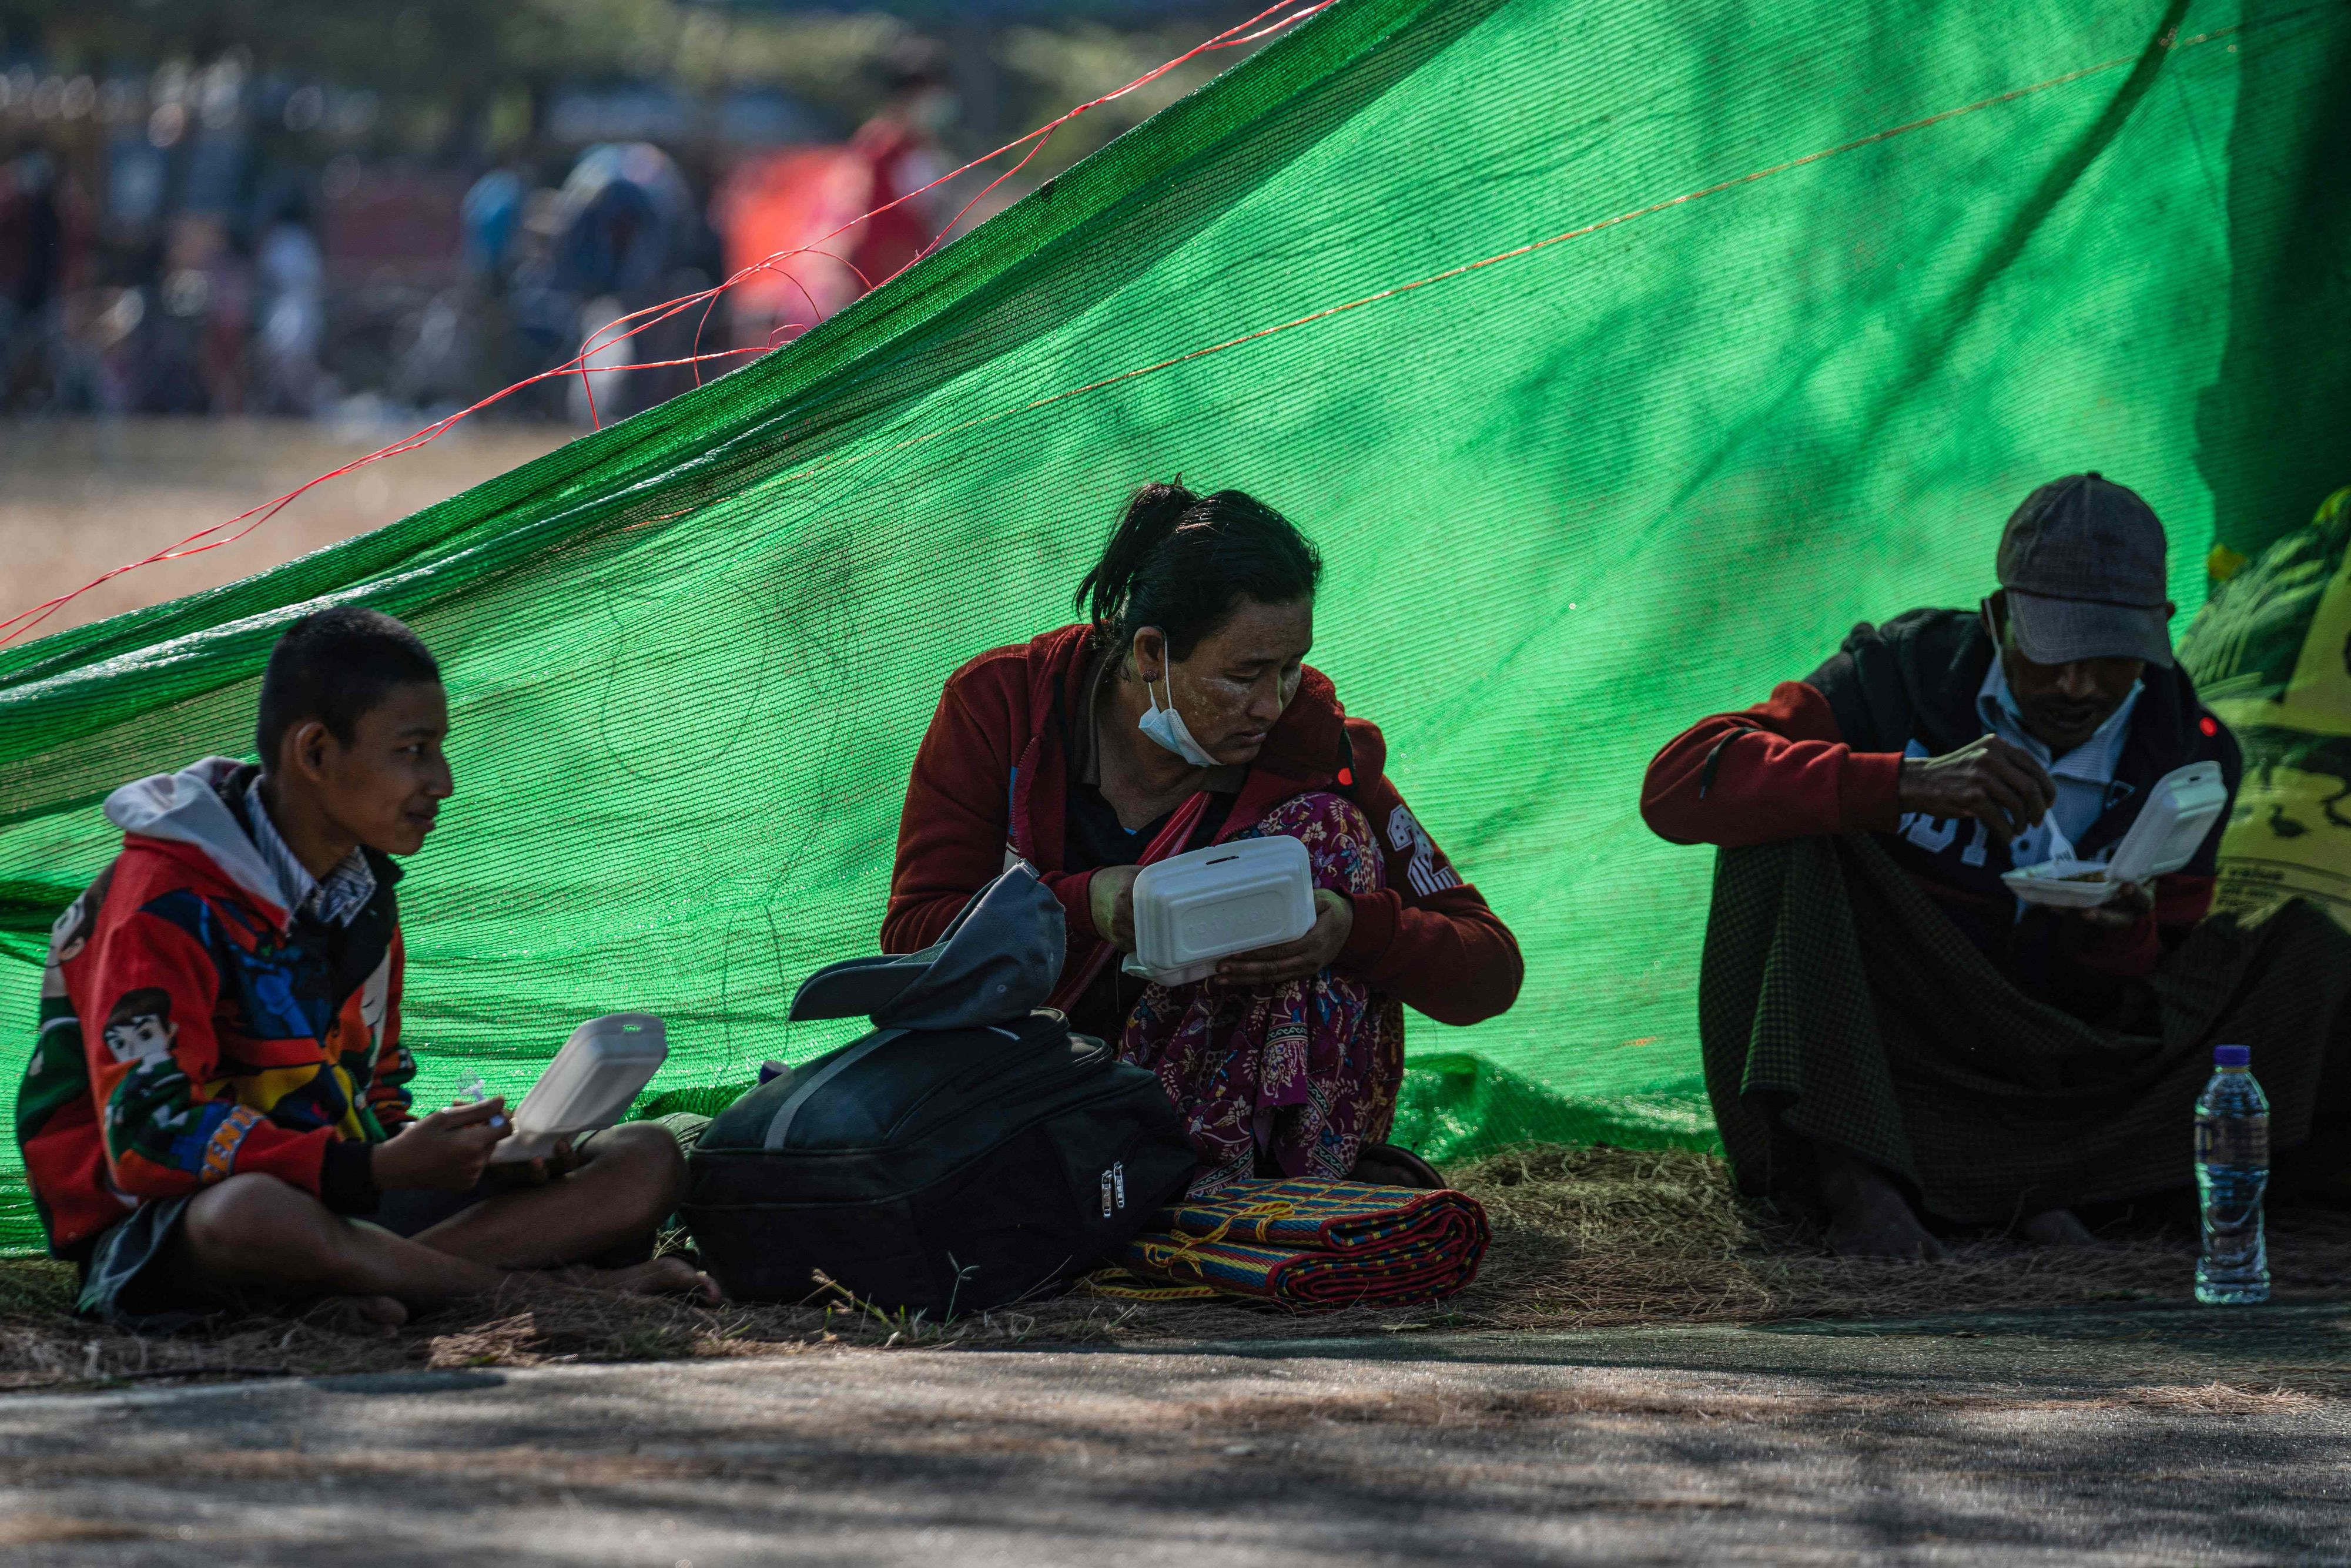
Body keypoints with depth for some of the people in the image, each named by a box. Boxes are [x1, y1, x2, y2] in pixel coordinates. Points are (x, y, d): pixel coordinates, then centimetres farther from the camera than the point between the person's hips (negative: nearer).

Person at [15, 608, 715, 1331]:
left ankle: (376, 1288, -29)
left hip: (341, 1208, 8)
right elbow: (151, 1139, -22)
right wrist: (379, 1169, -26)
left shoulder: (363, 894, 15)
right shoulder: (166, 901, -13)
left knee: (645, 1163, -5)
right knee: (251, 1215, -45)